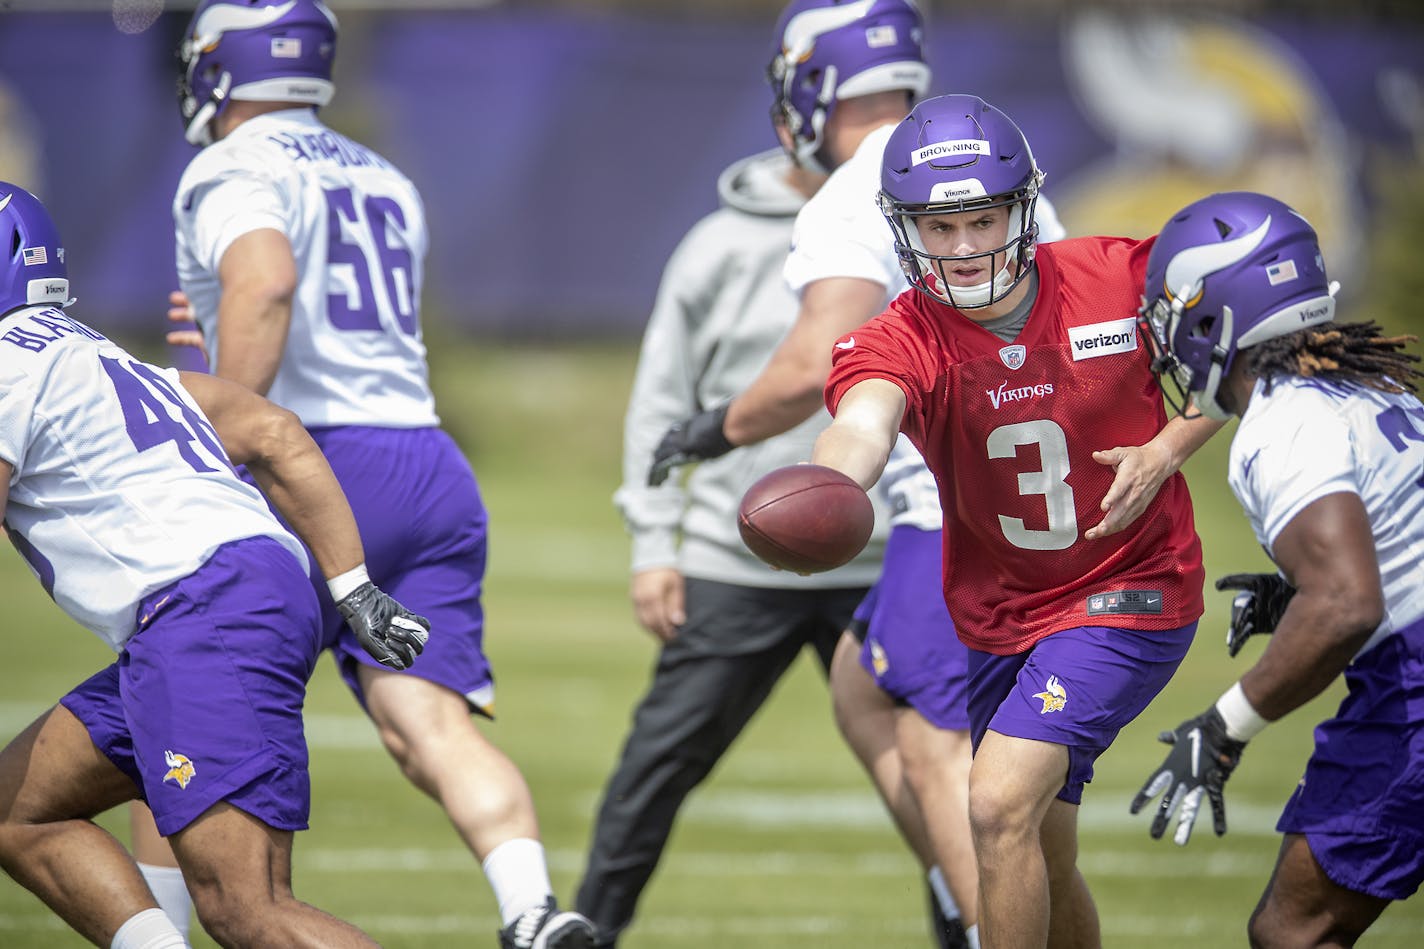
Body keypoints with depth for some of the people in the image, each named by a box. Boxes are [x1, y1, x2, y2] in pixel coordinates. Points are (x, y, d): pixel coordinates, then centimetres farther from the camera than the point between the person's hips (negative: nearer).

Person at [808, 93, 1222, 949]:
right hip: (998, 616, 3)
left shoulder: (1124, 277, -14)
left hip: (1127, 594, -3)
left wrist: (1165, 451, -14)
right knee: (1044, 860, 15)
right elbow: (861, 427, -40)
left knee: (1001, 807, -21)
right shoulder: (902, 340, -16)